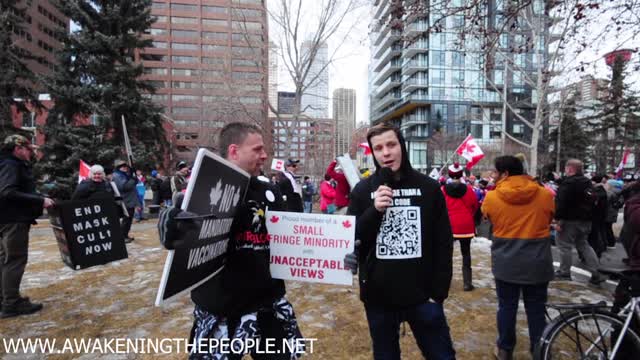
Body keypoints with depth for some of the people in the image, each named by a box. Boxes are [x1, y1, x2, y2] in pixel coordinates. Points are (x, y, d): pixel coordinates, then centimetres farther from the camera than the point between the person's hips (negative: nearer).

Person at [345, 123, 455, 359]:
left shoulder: (429, 188, -2)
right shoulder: (363, 190, -3)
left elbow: (443, 244, 1)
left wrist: (439, 291, -1)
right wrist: (375, 210, -19)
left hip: (422, 294, 0)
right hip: (378, 296, 1)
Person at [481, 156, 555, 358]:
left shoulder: (492, 197, -10)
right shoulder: (545, 195, -5)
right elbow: (548, 220, 13)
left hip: (505, 263, -1)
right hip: (537, 263, 1)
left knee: (507, 307, 12)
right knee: (536, 308, 14)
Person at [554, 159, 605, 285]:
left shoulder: (568, 183, -17)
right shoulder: (588, 182, 13)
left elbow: (561, 203, -24)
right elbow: (591, 202, 21)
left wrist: (558, 220, -21)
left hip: (570, 220, -9)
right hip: (586, 220, 9)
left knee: (564, 245, 0)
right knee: (583, 244, 18)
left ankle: (564, 273, 7)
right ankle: (595, 273, 14)